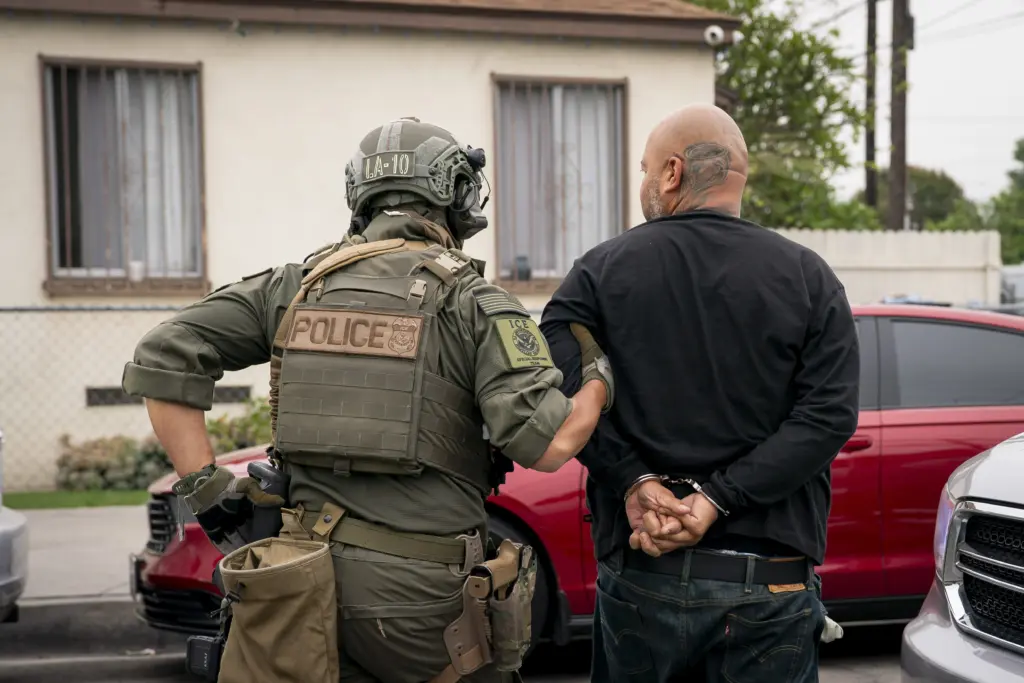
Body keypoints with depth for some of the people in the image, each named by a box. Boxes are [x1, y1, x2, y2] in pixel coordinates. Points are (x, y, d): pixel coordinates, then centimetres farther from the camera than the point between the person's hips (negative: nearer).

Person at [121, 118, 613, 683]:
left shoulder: (298, 285, 7)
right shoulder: (472, 300, -6)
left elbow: (161, 358, 3)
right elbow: (546, 444, -17)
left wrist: (206, 488, 2)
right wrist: (603, 381, 2)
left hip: (312, 575, 4)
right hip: (419, 591, -4)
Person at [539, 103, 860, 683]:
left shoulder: (602, 271, 0)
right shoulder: (809, 277, 2)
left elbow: (557, 386, -15)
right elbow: (829, 414, -9)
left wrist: (635, 481, -13)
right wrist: (716, 498, -13)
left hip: (642, 572, 0)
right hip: (772, 585, 0)